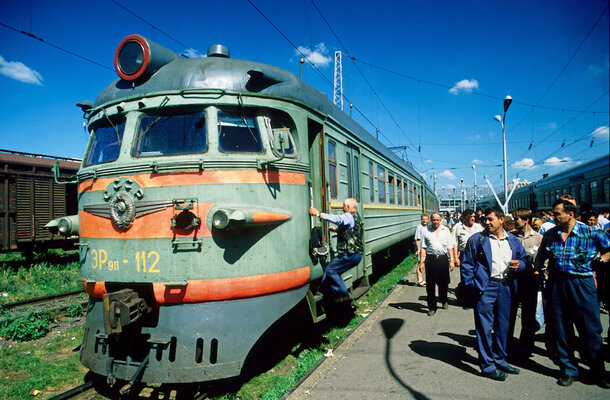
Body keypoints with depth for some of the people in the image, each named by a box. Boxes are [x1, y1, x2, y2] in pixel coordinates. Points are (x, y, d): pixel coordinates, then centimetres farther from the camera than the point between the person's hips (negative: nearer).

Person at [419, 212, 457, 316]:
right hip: (431, 259, -1)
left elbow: (450, 247, 9)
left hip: (443, 258, 2)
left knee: (443, 282, 11)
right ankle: (432, 307, 12)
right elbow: (423, 248, 3)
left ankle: (443, 301, 38)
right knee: (430, 285, 1)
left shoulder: (445, 230, 9)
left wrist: (452, 260, 2)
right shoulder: (426, 231, 4)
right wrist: (421, 261, -2)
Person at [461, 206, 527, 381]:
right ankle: (488, 366, 12)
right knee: (485, 327, 0)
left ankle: (500, 360, 32)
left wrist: (519, 265, -4)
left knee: (502, 326, 16)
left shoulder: (513, 240, 10)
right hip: (485, 288, -4)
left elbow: (524, 259, 20)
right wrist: (471, 285, -9)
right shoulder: (477, 239, -2)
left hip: (505, 287, 4)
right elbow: (466, 264, -1)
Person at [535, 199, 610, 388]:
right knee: (561, 329, 9)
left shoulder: (591, 233, -5)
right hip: (557, 284, 3)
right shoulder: (550, 235, 5)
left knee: (590, 329, 4)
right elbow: (540, 259, 13)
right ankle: (569, 370, 24)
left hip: (582, 283, -3)